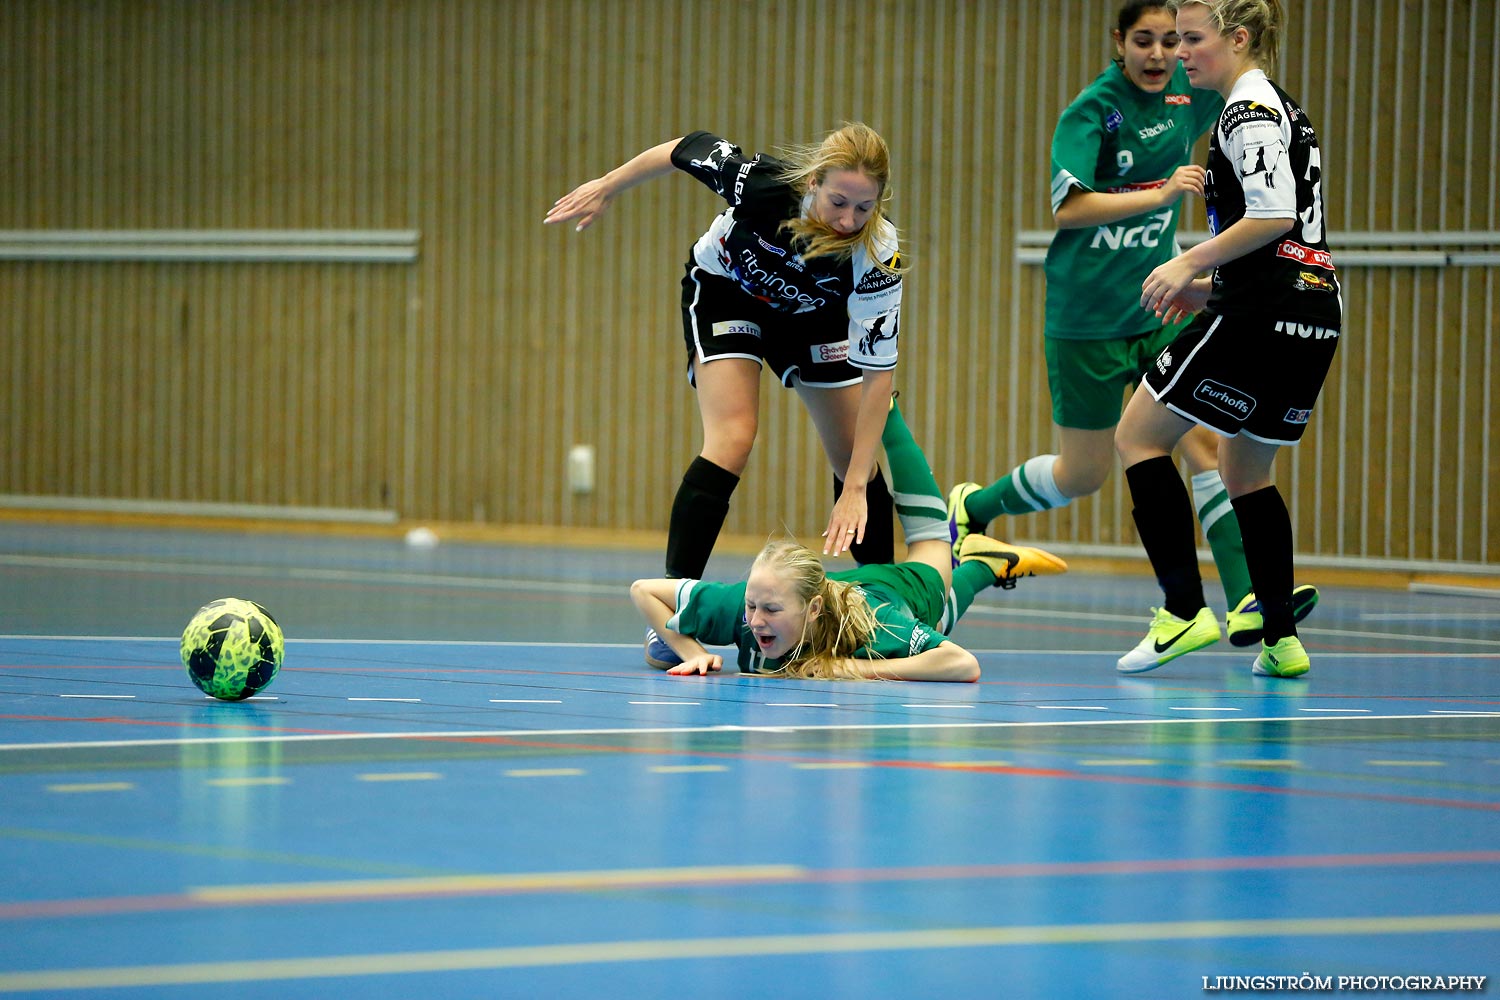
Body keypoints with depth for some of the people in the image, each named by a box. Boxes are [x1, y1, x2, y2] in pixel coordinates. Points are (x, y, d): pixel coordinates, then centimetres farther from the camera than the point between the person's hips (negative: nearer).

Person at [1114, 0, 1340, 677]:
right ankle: (1281, 640, 14)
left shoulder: (1248, 110, -10)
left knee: (1138, 436, -1)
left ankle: (1184, 611, -9)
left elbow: (1274, 216, -21)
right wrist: (1210, 284, 22)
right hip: (1312, 316, 10)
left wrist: (1189, 263, -14)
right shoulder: (1284, 111, 20)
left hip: (1258, 316, -10)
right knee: (1245, 471, 20)